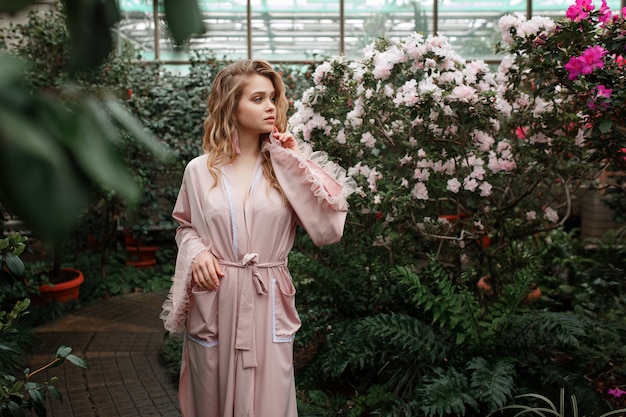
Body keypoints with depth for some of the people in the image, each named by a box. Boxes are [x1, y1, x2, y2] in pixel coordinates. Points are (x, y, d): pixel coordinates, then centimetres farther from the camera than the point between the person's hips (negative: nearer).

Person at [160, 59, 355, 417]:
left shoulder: (284, 167, -1)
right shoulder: (199, 170, 1)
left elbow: (328, 230, -11)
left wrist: (295, 163, -11)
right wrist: (197, 252, -7)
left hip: (267, 305, 0)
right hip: (213, 305, 1)